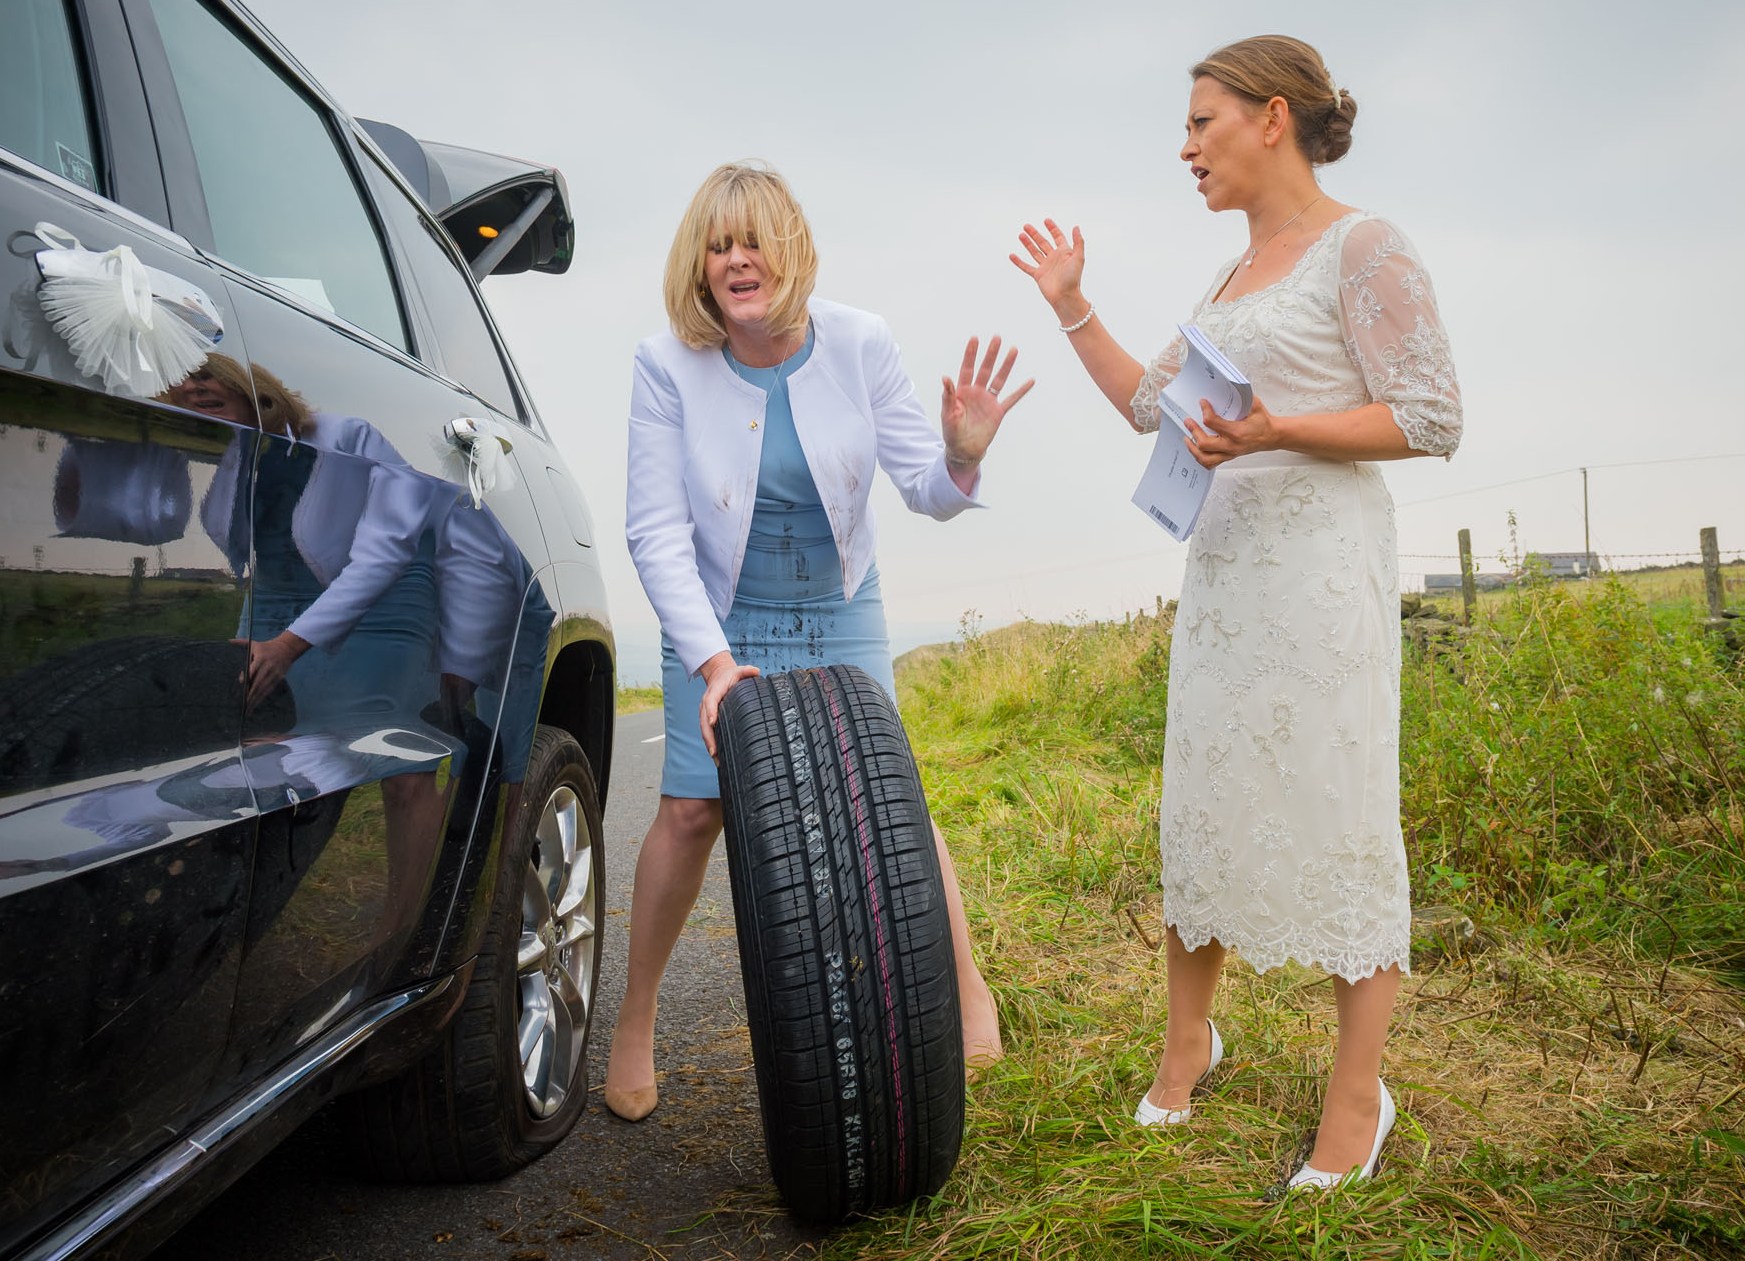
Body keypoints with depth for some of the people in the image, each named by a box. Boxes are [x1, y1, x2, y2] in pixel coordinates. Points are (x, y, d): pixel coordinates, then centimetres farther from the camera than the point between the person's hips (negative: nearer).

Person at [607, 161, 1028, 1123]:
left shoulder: (859, 345, -13)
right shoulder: (667, 366, -16)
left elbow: (925, 493, -11)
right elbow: (656, 530, -16)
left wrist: (961, 459, -35)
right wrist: (711, 657, -25)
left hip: (841, 618, 1)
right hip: (717, 619, -1)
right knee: (691, 810, -7)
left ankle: (965, 986, 18)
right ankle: (635, 1024, 13)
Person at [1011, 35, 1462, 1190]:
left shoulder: (1363, 248, -5)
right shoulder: (1234, 276, 18)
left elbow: (1431, 421, -10)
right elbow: (1150, 405, 23)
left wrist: (1277, 432, -21)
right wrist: (1072, 308, 17)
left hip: (1324, 563, -8)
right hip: (1223, 563, 8)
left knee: (1339, 814, -2)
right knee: (1202, 799, 10)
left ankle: (1360, 1091, 12)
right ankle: (1189, 1038, 27)